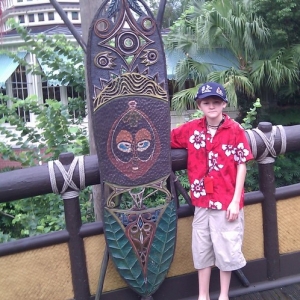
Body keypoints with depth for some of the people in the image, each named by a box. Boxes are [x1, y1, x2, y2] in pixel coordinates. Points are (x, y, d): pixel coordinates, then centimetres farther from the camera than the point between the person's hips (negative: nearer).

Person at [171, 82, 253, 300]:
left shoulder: (235, 130, -9)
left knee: (226, 251, 9)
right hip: (202, 202, 4)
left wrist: (236, 201, -10)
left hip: (227, 202, -3)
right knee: (201, 250, 14)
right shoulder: (192, 129, 0)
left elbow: (241, 166, -8)